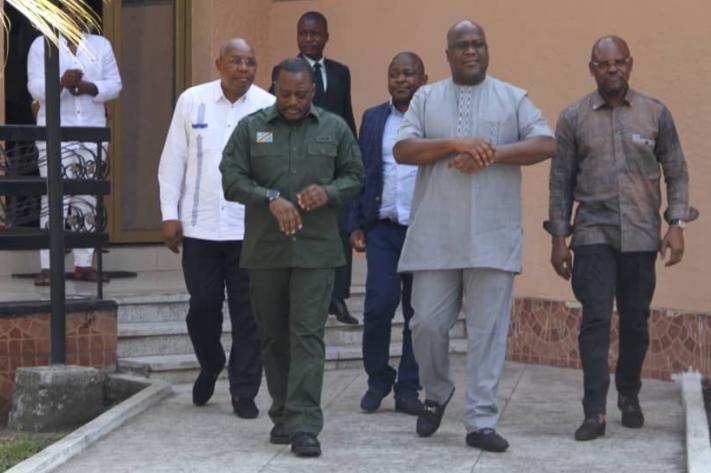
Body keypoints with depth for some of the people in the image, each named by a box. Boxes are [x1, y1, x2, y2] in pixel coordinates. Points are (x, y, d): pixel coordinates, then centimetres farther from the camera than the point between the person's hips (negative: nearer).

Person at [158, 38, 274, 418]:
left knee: (248, 314, 2)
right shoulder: (192, 101, 4)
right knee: (203, 305, 7)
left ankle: (244, 393, 12)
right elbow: (173, 161, 7)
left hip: (250, 229, -1)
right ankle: (210, 367, 34)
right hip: (200, 226, 1)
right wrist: (170, 215, 3)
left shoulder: (268, 107, -1)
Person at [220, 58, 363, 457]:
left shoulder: (335, 129, 8)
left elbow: (355, 177, 10)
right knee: (274, 337, 9)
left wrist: (329, 192, -11)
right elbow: (232, 179, 0)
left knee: (308, 336, -8)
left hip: (316, 249, -1)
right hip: (264, 249, 1)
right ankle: (283, 415, 23)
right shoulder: (252, 128, 6)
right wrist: (271, 199, -16)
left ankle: (304, 426, -11)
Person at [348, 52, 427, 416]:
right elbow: (359, 175, 12)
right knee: (378, 307, -5)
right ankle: (378, 380, 14)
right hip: (383, 229, 2)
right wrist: (355, 226, 5)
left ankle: (408, 389, 14)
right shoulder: (373, 119, 11)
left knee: (418, 314, 4)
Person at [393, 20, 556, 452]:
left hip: (493, 239, -1)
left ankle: (482, 422, 2)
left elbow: (546, 144, -3)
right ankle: (436, 395, 28)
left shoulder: (513, 98, 9)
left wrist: (492, 153, -14)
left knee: (488, 330, -2)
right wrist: (455, 144, -13)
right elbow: (403, 150, 0)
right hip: (435, 237, 1)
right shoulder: (426, 98, 12)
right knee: (428, 323, 2)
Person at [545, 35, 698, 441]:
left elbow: (676, 172, 7)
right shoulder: (573, 118, 4)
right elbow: (561, 181, 6)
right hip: (593, 234, -1)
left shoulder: (656, 114, 5)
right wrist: (559, 237, 3)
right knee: (596, 318, -10)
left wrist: (677, 224, -3)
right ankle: (594, 413, -9)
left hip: (641, 236, 1)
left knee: (636, 320, 7)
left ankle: (629, 396, 29)